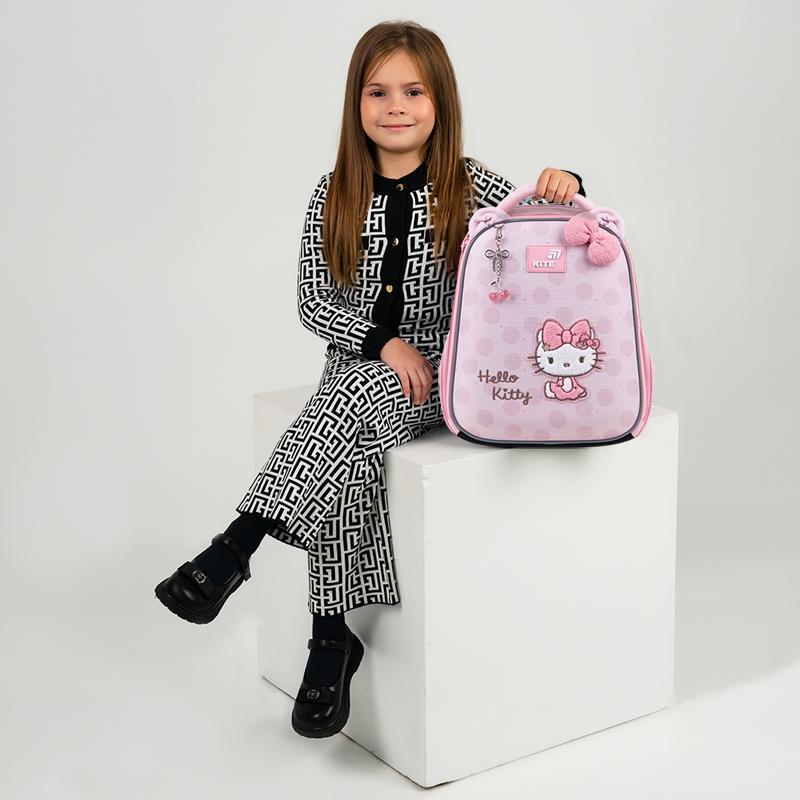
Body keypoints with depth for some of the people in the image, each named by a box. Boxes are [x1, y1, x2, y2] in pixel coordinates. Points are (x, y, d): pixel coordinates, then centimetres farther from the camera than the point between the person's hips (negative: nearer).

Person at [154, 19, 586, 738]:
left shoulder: (471, 187, 1)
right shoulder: (336, 195, 6)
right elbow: (313, 301, 3)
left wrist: (564, 187, -23)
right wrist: (385, 340, -12)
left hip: (441, 373, -2)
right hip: (357, 365, 2)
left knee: (348, 404, -32)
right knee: (347, 451, -27)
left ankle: (235, 548, -30)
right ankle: (332, 637, -20)